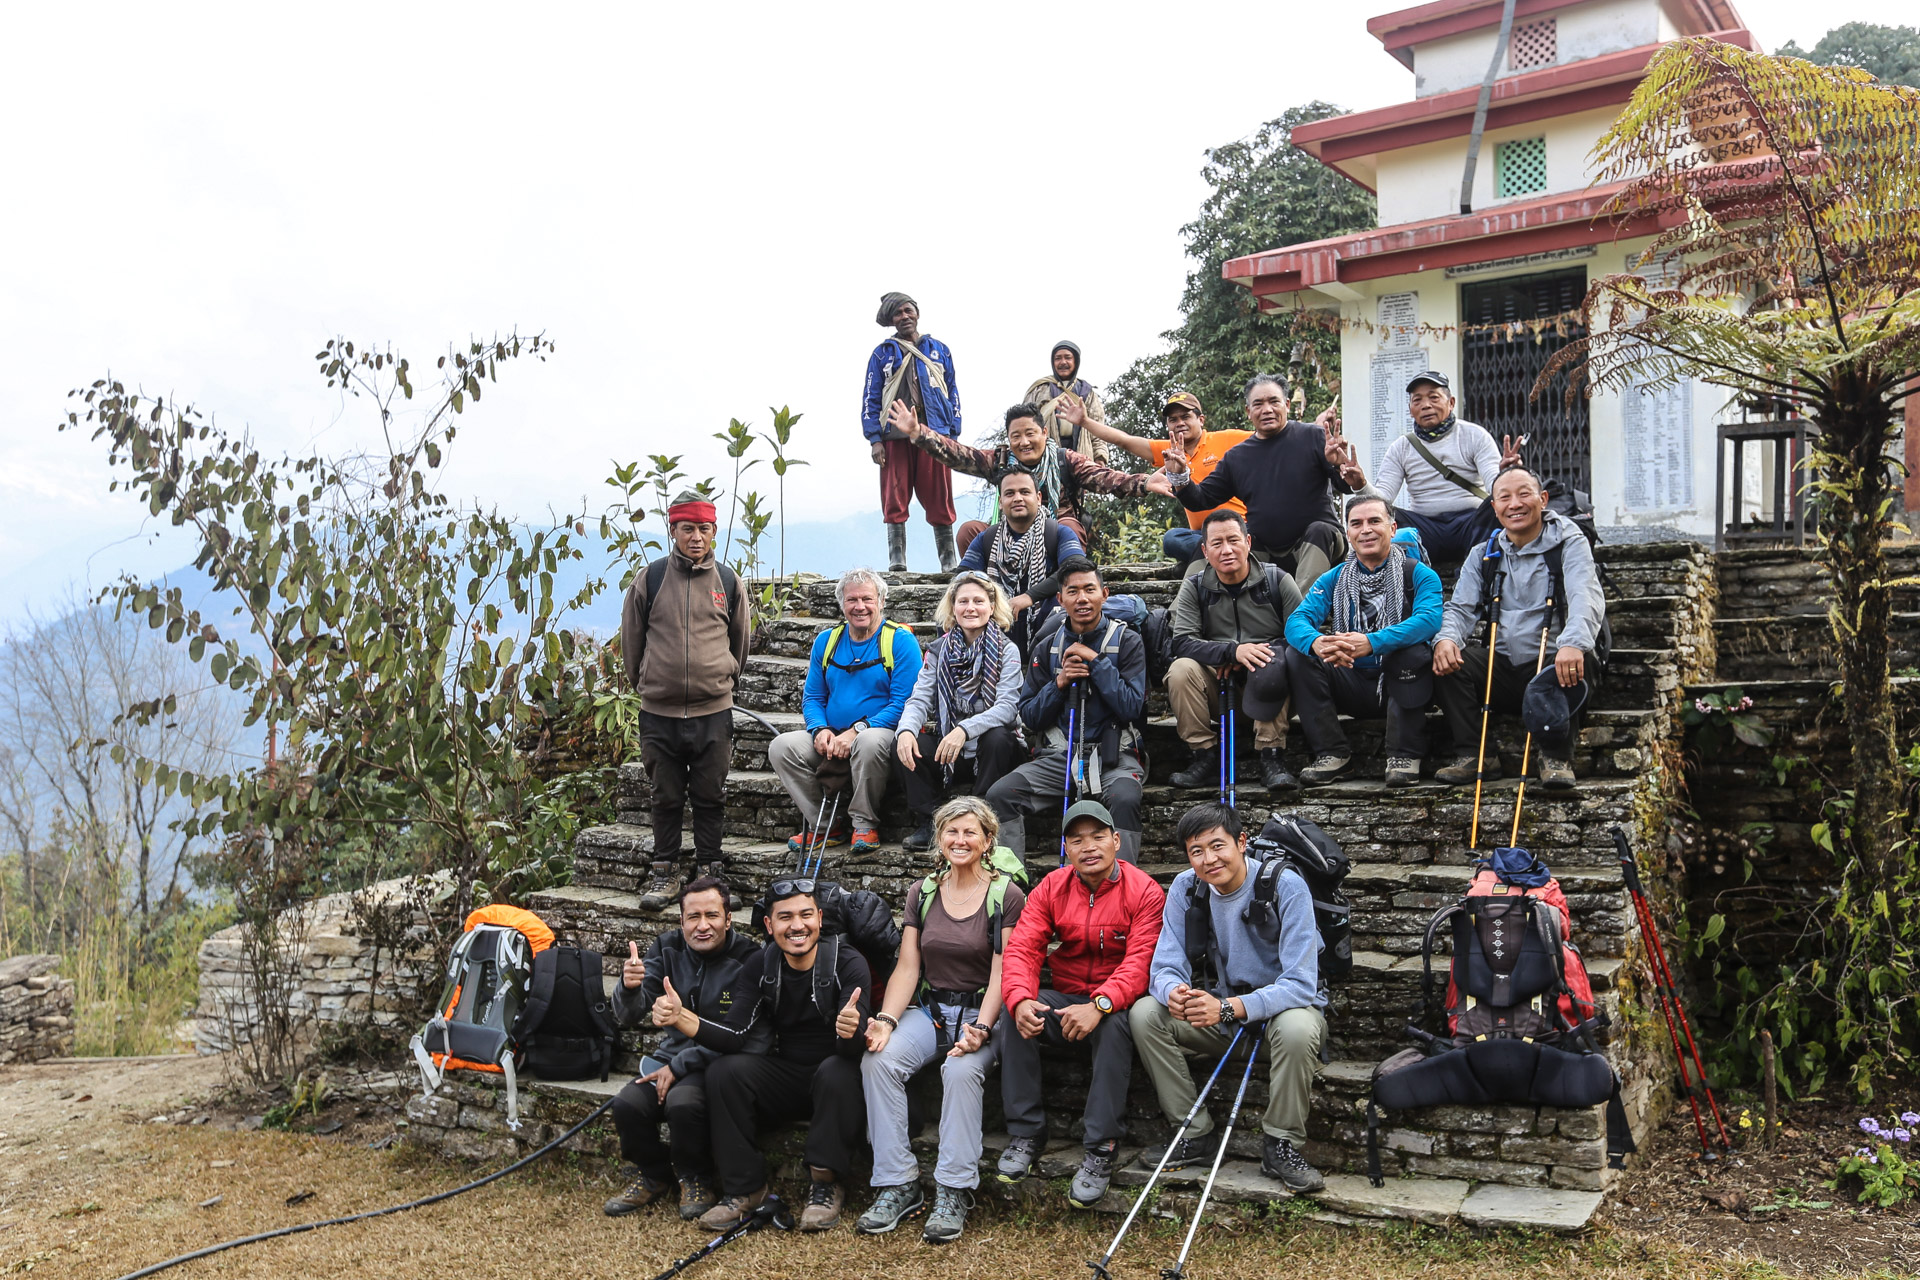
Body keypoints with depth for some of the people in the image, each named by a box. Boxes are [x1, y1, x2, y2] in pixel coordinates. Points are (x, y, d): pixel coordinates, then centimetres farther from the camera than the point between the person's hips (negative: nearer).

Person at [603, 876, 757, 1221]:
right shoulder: (668, 948, 1)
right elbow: (628, 1017, -4)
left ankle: (697, 1179, -2)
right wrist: (629, 987, -27)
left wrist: (678, 1066, -19)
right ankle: (653, 1175, 9)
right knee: (626, 1104, -22)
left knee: (682, 1102, -33)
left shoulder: (746, 960, -14)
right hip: (672, 1054, 5)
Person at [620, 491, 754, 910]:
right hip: (659, 712, 0)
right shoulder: (649, 579, 1)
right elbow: (631, 638, 11)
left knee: (711, 797, 6)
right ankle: (665, 872, 19)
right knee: (666, 797, 8)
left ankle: (711, 871, 17)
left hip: (714, 711, 0)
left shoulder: (729, 582, 5)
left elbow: (740, 640, 17)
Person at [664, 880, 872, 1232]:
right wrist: (680, 1018, -30)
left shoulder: (847, 963, -15)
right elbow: (735, 1034, -13)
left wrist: (851, 1033, -51)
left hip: (835, 1083, -4)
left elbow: (854, 1049, -26)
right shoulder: (760, 966, -2)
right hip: (784, 1077, 4)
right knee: (724, 1070, -20)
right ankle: (745, 1188, -8)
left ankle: (825, 1186, -16)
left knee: (837, 1071, -36)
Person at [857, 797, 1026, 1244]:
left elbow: (1001, 974, -8)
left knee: (962, 1070, -35)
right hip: (928, 1009, 4)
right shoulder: (921, 893, 11)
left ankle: (954, 1192, -25)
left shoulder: (1006, 896, -1)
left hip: (982, 1012, -4)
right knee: (878, 1060, -25)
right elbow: (907, 967, 5)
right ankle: (897, 1185, -19)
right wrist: (887, 1019, -12)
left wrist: (980, 1029, -23)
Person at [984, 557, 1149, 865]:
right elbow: (1029, 718, 10)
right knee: (999, 793, -20)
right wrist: (1059, 684, -7)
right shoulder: (1047, 649, 12)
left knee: (1125, 798, -36)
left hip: (1113, 756, -3)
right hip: (1057, 756, 3)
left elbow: (1132, 708, -9)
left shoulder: (1126, 642, 3)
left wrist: (1096, 661, -11)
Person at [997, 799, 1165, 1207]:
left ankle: (1101, 1149, -29)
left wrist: (1099, 1006, -37)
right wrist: (1020, 1000, -30)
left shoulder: (1144, 892, -9)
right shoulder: (1050, 888, 2)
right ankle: (1025, 1133, -14)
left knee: (1115, 1025, -36)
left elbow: (1140, 962, -21)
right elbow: (1022, 949, -8)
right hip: (1064, 997, 4)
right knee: (1019, 1015, -25)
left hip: (1115, 1003, -3)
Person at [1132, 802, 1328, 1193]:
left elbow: (1300, 985, -27)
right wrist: (1174, 993, -36)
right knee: (1145, 1014, -18)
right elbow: (1166, 966, -9)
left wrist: (1229, 1008, -40)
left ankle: (1280, 1145, -16)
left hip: (1283, 1005, -4)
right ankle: (1194, 1134, -6)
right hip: (1221, 1007, 4)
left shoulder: (1286, 887, -22)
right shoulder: (1186, 888, -8)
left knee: (1297, 1027, -38)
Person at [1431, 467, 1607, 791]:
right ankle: (1474, 753, -14)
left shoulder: (1568, 542, -2)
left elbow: (1586, 595, -20)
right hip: (1503, 670, 4)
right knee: (1448, 658, -19)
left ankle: (1556, 756, -16)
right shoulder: (1484, 555, 12)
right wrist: (1446, 638, -23)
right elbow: (1461, 608, 4)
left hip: (1555, 664, -4)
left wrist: (1574, 643, -43)